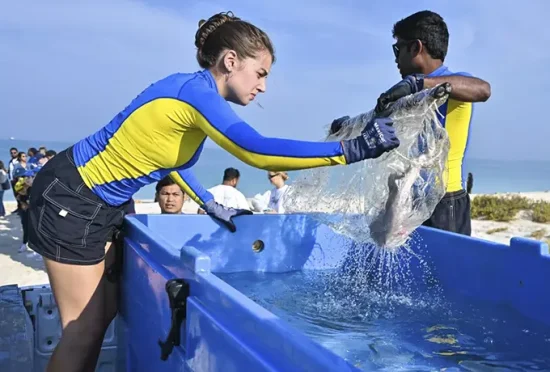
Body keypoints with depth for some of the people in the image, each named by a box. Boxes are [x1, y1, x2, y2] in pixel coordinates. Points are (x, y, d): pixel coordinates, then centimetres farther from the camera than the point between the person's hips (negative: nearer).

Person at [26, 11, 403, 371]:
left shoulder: (195, 91, 3)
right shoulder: (195, 90, -25)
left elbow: (168, 154, 17)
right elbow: (258, 153, -38)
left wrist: (212, 207, 13)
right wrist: (354, 149, -36)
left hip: (98, 204, 9)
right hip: (71, 201, -9)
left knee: (105, 310, 16)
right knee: (85, 328, 0)